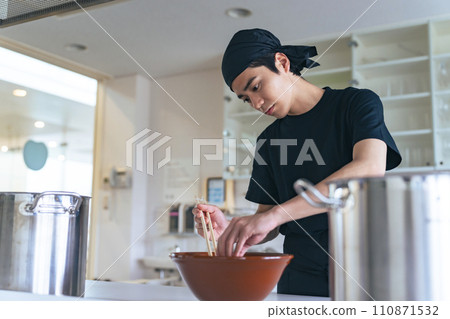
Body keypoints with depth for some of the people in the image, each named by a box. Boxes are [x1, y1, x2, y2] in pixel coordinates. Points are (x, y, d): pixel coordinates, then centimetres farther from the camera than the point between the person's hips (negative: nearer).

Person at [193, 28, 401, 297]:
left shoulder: (358, 103, 0)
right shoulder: (268, 141, 12)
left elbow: (371, 169, -20)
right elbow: (269, 230, 12)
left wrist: (273, 215, -27)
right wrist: (230, 230, -11)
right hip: (301, 279, 3)